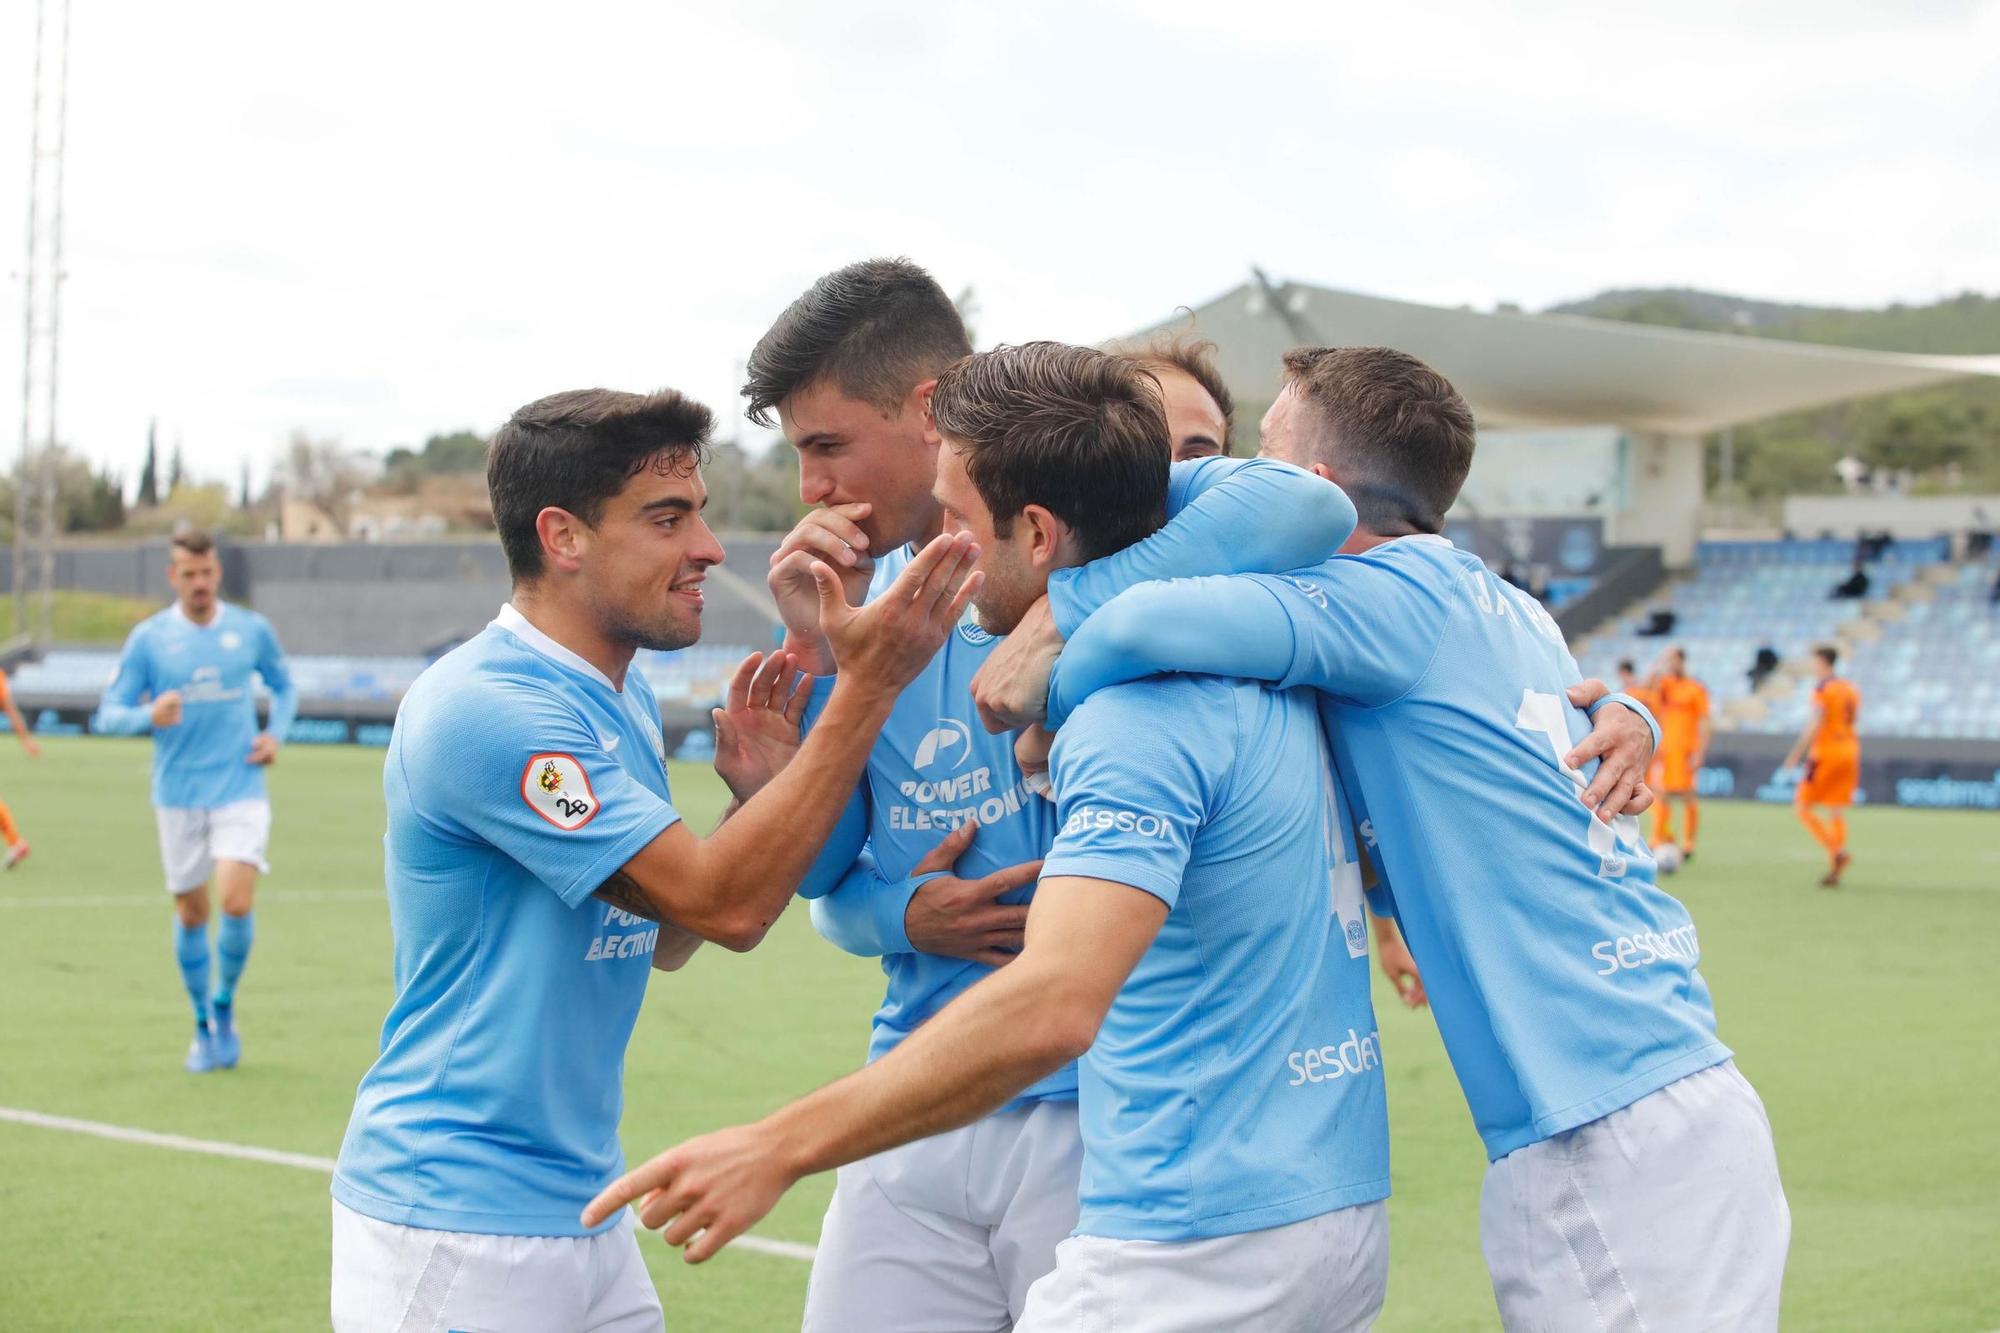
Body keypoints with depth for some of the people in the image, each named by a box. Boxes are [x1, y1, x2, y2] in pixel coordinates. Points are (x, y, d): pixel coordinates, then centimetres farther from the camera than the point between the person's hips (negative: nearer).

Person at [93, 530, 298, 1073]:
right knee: (191, 913, 7)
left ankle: (225, 1007, 10)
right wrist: (148, 715, -22)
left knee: (237, 902, -16)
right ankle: (203, 1027, 25)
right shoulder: (148, 638, -1)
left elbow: (284, 686, 19)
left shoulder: (252, 630, 2)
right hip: (178, 797, 1)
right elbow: (108, 713, -1)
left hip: (240, 790, -1)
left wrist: (275, 733, 1)